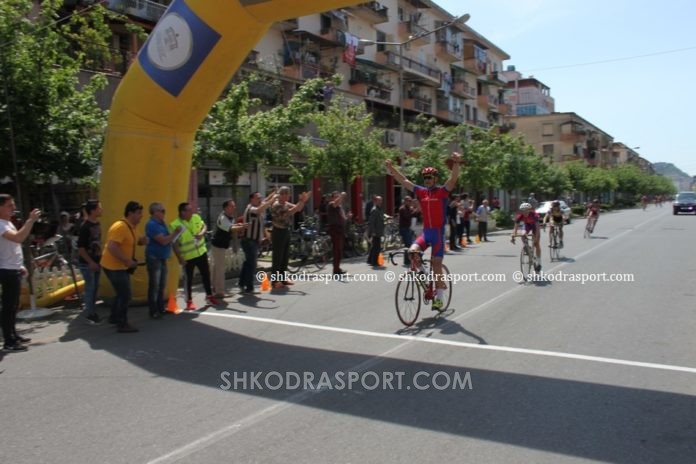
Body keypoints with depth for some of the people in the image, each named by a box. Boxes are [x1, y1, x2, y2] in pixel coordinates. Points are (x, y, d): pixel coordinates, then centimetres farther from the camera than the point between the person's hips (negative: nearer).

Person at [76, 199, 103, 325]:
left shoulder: (97, 224, 6)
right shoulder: (85, 226, -19)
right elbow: (80, 247, -19)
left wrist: (100, 257, 13)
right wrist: (90, 262, -18)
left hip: (96, 261, 8)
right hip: (87, 263, -8)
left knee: (95, 287, 13)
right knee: (90, 287, -2)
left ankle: (92, 311, 24)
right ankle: (89, 314, 9)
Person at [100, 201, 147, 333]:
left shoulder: (130, 227, 8)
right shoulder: (120, 227, -22)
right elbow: (112, 247, -31)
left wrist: (140, 241, 1)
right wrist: (127, 260, -28)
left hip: (121, 266, 10)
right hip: (114, 266, -10)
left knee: (122, 293, 21)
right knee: (125, 295, -4)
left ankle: (114, 317, 36)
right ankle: (122, 325, 6)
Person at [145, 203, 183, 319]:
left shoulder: (162, 223, 11)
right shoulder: (152, 225, -17)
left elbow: (168, 239, 21)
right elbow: (163, 241, -22)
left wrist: (174, 235, 1)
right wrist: (175, 232, -14)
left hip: (162, 258, 9)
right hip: (154, 258, -9)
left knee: (162, 285, 15)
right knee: (154, 286, -2)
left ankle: (161, 308, 24)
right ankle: (154, 312, 5)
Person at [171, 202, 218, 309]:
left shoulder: (196, 217, -3)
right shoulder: (175, 225, -19)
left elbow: (204, 226, 9)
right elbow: (175, 243, -18)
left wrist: (201, 233, -14)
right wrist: (180, 258, -21)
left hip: (201, 252, 5)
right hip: (188, 256, -5)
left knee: (206, 274, 15)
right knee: (189, 279, 5)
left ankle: (209, 296, 31)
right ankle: (189, 301, 19)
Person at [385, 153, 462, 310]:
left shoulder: (442, 191, -5)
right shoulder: (421, 192, 6)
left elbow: (453, 179, -21)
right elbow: (403, 180, 8)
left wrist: (456, 163, -38)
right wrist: (391, 167, 0)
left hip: (438, 232, -4)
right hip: (425, 231, 4)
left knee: (436, 263, -3)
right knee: (412, 251, -20)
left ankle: (439, 296, 10)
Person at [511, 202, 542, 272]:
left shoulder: (534, 214, -37)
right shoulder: (519, 216, -30)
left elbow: (537, 227, -40)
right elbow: (516, 227, -32)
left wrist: (536, 237, -50)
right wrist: (513, 236, -46)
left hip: (534, 225, -3)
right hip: (527, 225, 3)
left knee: (536, 243, -8)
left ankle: (538, 261, -1)